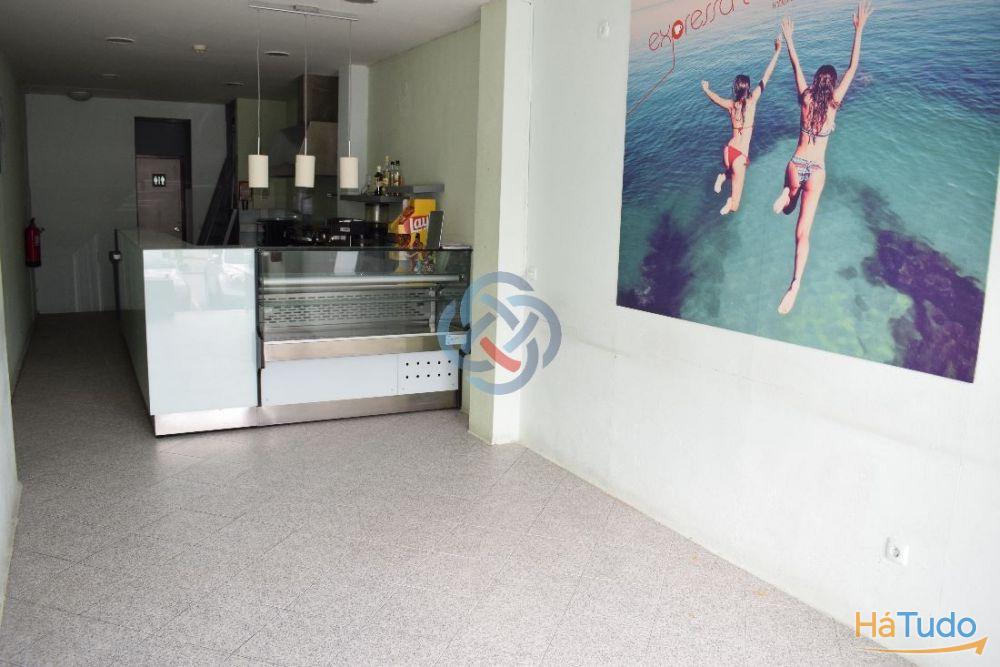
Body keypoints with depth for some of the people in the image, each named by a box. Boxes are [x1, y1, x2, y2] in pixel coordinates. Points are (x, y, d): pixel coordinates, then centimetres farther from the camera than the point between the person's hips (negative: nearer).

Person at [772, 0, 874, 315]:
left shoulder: (805, 99, -1)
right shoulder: (833, 103, -6)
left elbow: (796, 66, 10)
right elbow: (853, 68, -3)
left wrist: (788, 38, 20)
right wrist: (859, 29, -2)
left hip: (796, 165, 2)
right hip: (817, 170, -2)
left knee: (788, 210, 39)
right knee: (803, 231, -8)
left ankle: (787, 194, 4)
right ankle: (795, 283, -24)